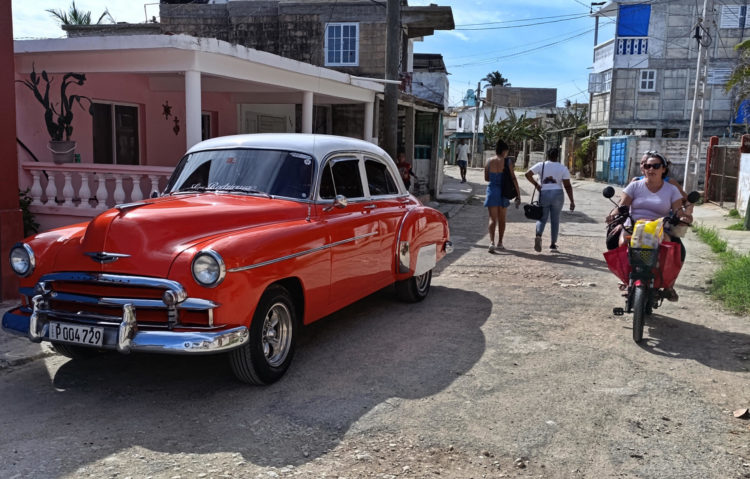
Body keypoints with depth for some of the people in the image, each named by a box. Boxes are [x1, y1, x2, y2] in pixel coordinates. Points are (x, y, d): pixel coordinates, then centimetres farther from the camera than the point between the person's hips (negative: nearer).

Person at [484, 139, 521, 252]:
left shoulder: (489, 162, 0)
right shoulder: (507, 162, -7)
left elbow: (486, 178, 8)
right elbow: (513, 179, -9)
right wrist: (518, 195, -6)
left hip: (492, 191, 1)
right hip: (503, 192, -1)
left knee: (492, 219, 2)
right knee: (502, 219, 14)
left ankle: (492, 242, -18)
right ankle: (500, 243, 22)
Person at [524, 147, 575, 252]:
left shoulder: (541, 165, 3)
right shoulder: (563, 168, 2)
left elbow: (528, 174, -8)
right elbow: (567, 186, -2)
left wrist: (535, 184, 2)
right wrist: (572, 201, 0)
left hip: (544, 194, 0)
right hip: (557, 194, 0)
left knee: (542, 218, 7)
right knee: (555, 220, 10)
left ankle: (538, 235, -23)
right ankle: (553, 244, 13)